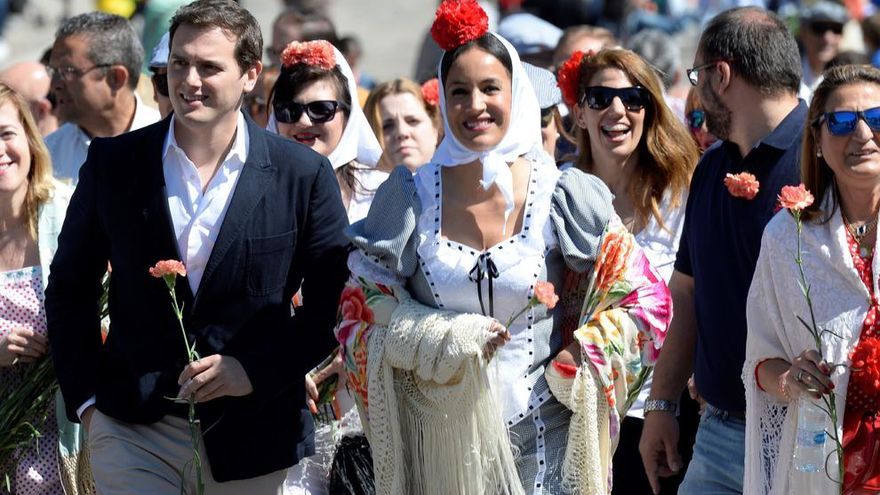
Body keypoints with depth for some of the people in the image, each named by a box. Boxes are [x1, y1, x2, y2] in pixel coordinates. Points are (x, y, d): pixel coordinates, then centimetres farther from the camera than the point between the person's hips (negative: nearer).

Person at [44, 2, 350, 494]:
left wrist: (255, 371, -11)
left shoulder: (303, 174, -3)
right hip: (133, 432, 0)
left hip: (250, 432, 0)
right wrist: (86, 398, 1)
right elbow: (69, 290, 9)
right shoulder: (113, 163, 1)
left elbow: (332, 302, 1)